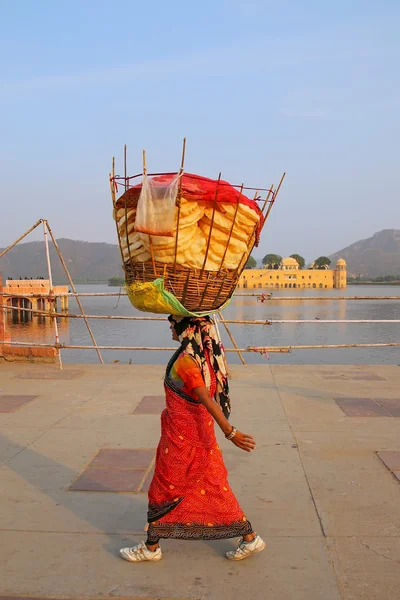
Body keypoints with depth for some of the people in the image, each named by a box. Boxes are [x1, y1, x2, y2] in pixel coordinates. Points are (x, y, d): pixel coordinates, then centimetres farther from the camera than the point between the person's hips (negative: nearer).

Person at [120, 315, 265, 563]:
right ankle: (250, 538, 23)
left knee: (164, 488, 10)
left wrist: (229, 431, -34)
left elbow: (207, 399, -31)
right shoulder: (207, 353, 0)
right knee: (213, 487, 17)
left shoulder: (185, 361, -25)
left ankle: (151, 547, 26)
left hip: (182, 434, -8)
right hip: (201, 430, 8)